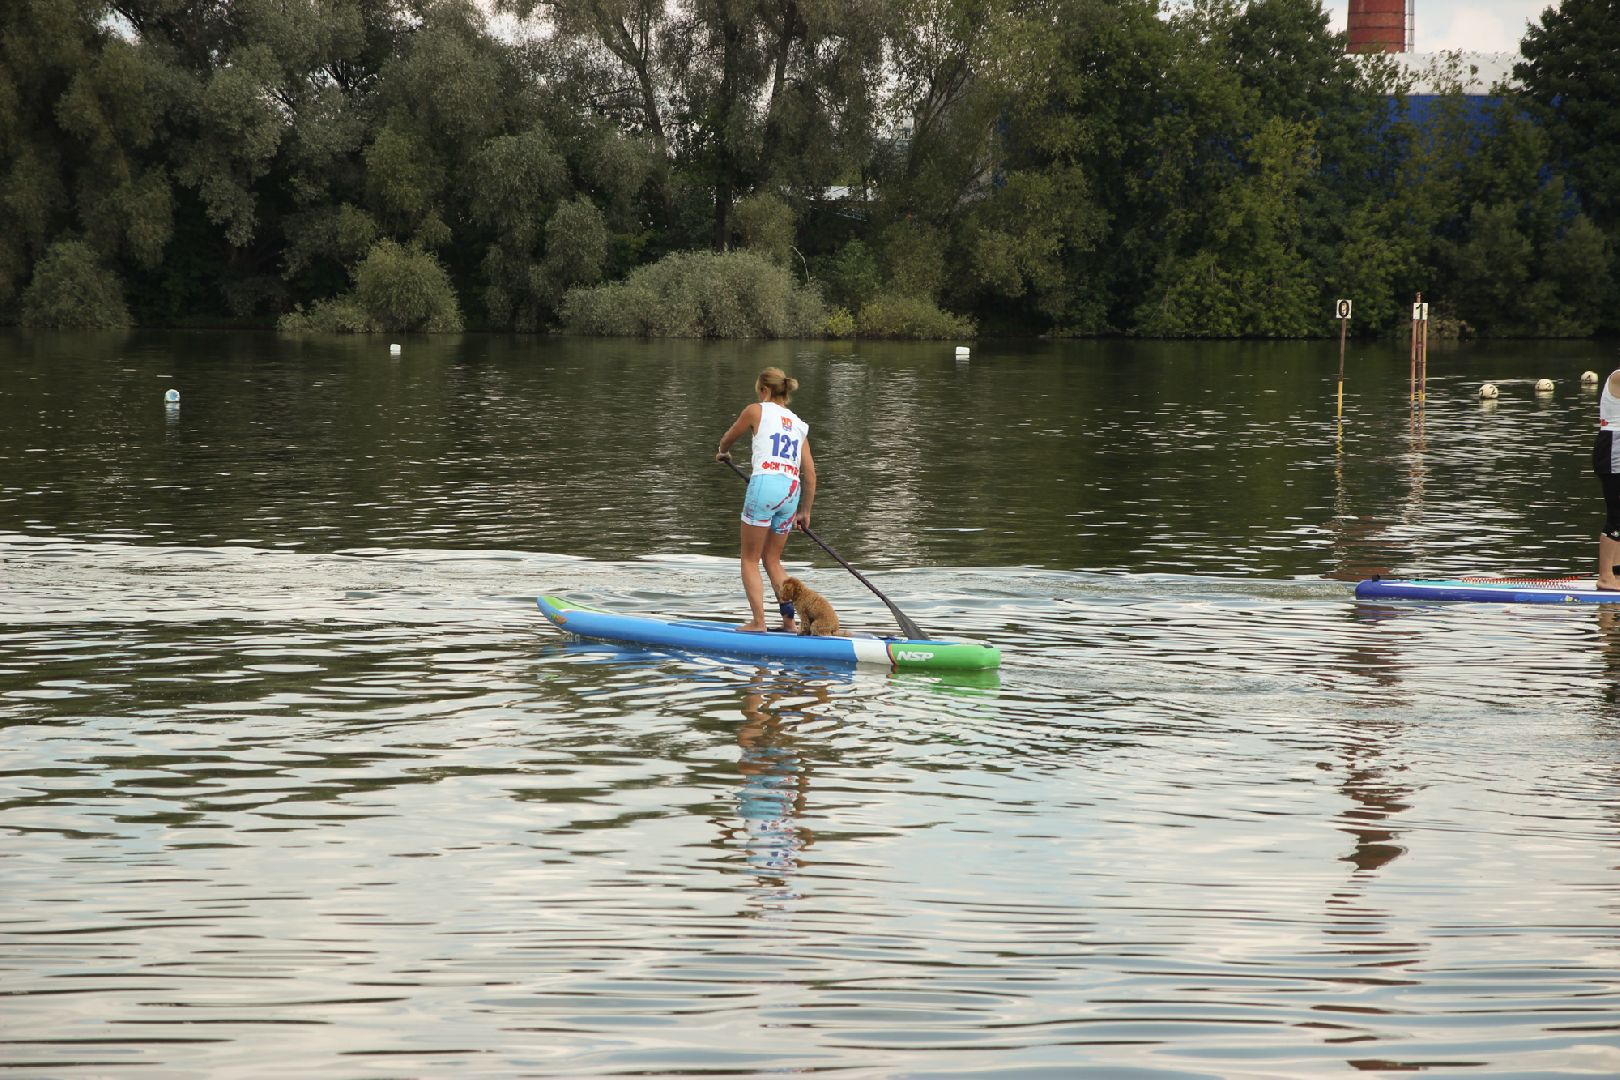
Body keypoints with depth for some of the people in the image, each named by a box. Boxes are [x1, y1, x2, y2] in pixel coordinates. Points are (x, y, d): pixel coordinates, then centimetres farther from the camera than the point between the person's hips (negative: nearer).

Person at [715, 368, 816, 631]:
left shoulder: (757, 411, 7)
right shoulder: (799, 424, 21)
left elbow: (727, 439, 24)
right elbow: (810, 473, 17)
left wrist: (722, 452, 47)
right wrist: (805, 511, 25)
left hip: (765, 484, -5)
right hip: (791, 491, 5)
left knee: (750, 559, 4)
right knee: (772, 560, 17)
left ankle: (758, 621, -6)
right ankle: (789, 620, 7)